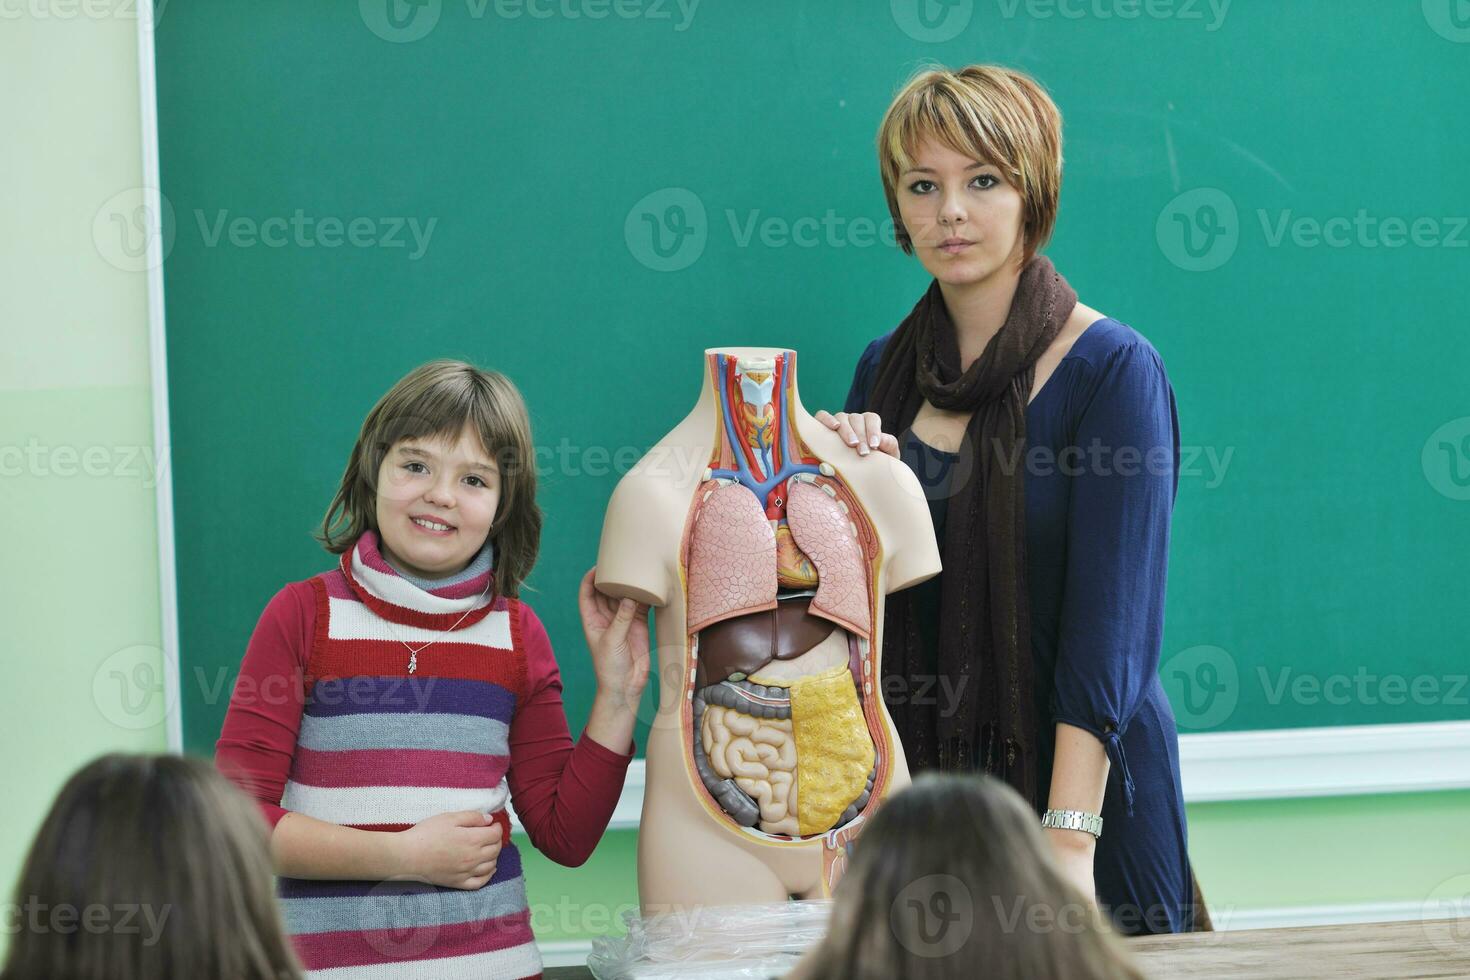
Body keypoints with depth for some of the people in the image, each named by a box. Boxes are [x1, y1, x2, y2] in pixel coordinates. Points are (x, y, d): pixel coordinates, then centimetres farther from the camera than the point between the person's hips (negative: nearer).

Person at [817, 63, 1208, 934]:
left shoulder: (1113, 370, -10)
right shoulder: (887, 371, 7)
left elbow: (1109, 618, -17)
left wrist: (1069, 837, -25)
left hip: (1071, 777, -5)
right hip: (919, 774, 5)